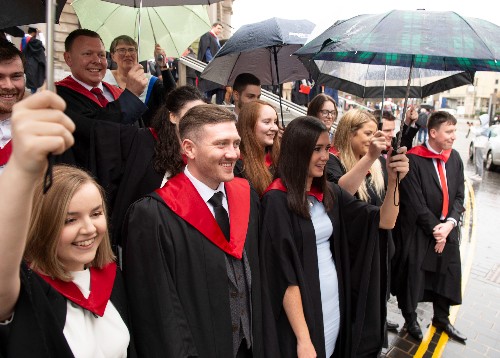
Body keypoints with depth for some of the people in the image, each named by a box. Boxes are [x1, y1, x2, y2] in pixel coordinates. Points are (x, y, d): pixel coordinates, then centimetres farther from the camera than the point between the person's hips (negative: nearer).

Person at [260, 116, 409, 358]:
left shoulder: (330, 194, 2)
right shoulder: (277, 201, -17)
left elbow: (384, 221, 1)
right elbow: (285, 275, -19)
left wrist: (393, 181, -16)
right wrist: (303, 339, -18)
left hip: (336, 300, 7)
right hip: (301, 309, -6)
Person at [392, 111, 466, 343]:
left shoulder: (455, 158, 3)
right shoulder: (414, 160, -17)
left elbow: (459, 196, 4)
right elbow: (415, 202, -17)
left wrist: (450, 223, -10)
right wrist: (435, 228, -13)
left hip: (446, 231, 6)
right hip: (418, 232, -6)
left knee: (446, 275, 17)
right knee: (414, 276, 7)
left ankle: (441, 319, 40)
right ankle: (410, 319, 32)